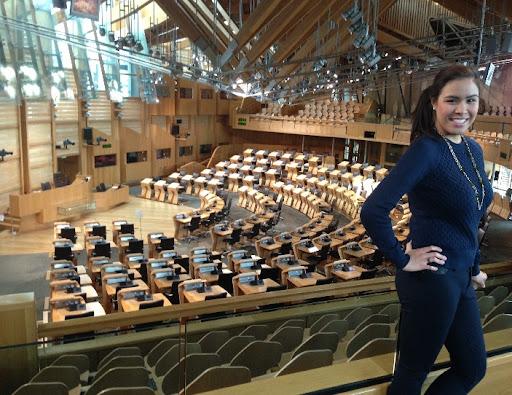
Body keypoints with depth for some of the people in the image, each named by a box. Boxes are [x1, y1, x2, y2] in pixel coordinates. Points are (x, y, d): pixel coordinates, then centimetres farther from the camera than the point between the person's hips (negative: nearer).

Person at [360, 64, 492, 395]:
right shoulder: (426, 149, -20)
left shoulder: (473, 149, 6)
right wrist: (401, 259, -19)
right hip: (431, 279, -9)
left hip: (461, 278, 9)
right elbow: (372, 211, -30)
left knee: (473, 368, 22)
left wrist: (474, 267, 20)